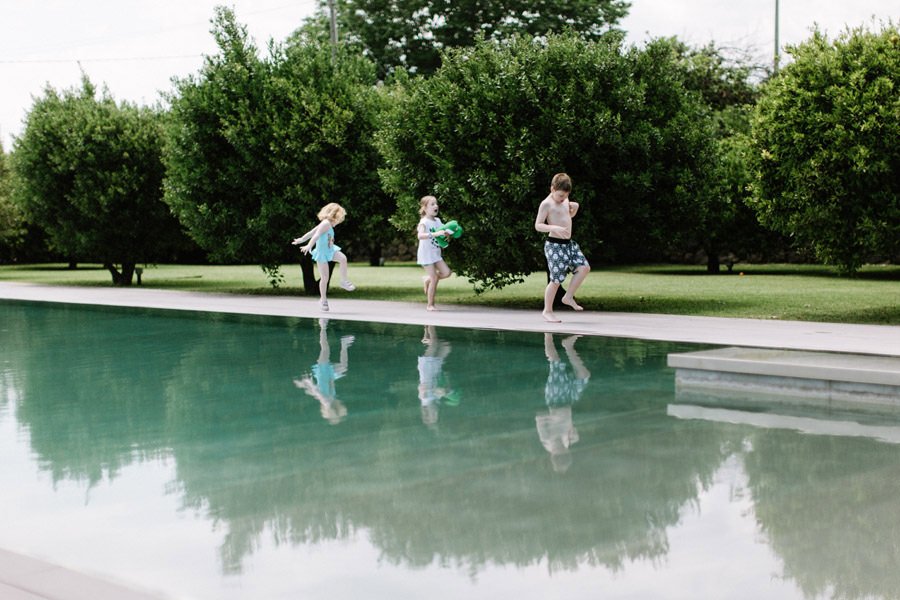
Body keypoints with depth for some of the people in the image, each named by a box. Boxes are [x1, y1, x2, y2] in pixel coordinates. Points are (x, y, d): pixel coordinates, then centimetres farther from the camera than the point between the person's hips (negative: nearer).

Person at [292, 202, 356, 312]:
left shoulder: (328, 224, 9)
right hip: (322, 253, -8)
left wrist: (301, 239, 23)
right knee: (324, 277, -3)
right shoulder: (326, 224, -18)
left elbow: (312, 232, 16)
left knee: (343, 258, -20)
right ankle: (323, 299, 10)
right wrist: (309, 246, -42)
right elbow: (316, 235, -31)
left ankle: (344, 281, -8)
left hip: (330, 250, 8)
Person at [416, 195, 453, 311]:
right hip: (426, 254, -7)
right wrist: (435, 234, -42)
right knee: (434, 279, -8)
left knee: (446, 272, -5)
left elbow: (443, 234, 17)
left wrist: (447, 234, -7)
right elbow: (420, 235, -33)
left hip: (436, 254, 7)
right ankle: (430, 305, 4)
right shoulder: (424, 222, -16)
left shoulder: (437, 221, 7)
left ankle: (427, 279, 20)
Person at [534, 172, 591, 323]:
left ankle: (568, 297, 8)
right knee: (556, 280, -5)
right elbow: (538, 225, -16)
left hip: (569, 243, 8)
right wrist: (554, 228, -29)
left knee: (584, 267, -7)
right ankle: (547, 311, 8)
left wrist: (574, 208, 12)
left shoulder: (565, 200, 12)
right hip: (554, 245, -8)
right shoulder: (546, 204, -11)